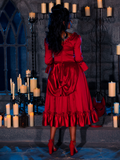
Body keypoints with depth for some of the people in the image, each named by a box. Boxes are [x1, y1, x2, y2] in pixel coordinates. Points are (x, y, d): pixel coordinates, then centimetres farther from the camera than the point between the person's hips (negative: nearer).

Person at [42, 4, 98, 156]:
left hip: (55, 75, 3)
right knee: (73, 106, 6)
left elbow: (47, 60, 0)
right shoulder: (75, 38, -10)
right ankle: (72, 144, 9)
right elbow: (78, 58, -8)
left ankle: (51, 143, 12)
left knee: (56, 107, 11)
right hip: (73, 73, -3)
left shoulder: (48, 39, -2)